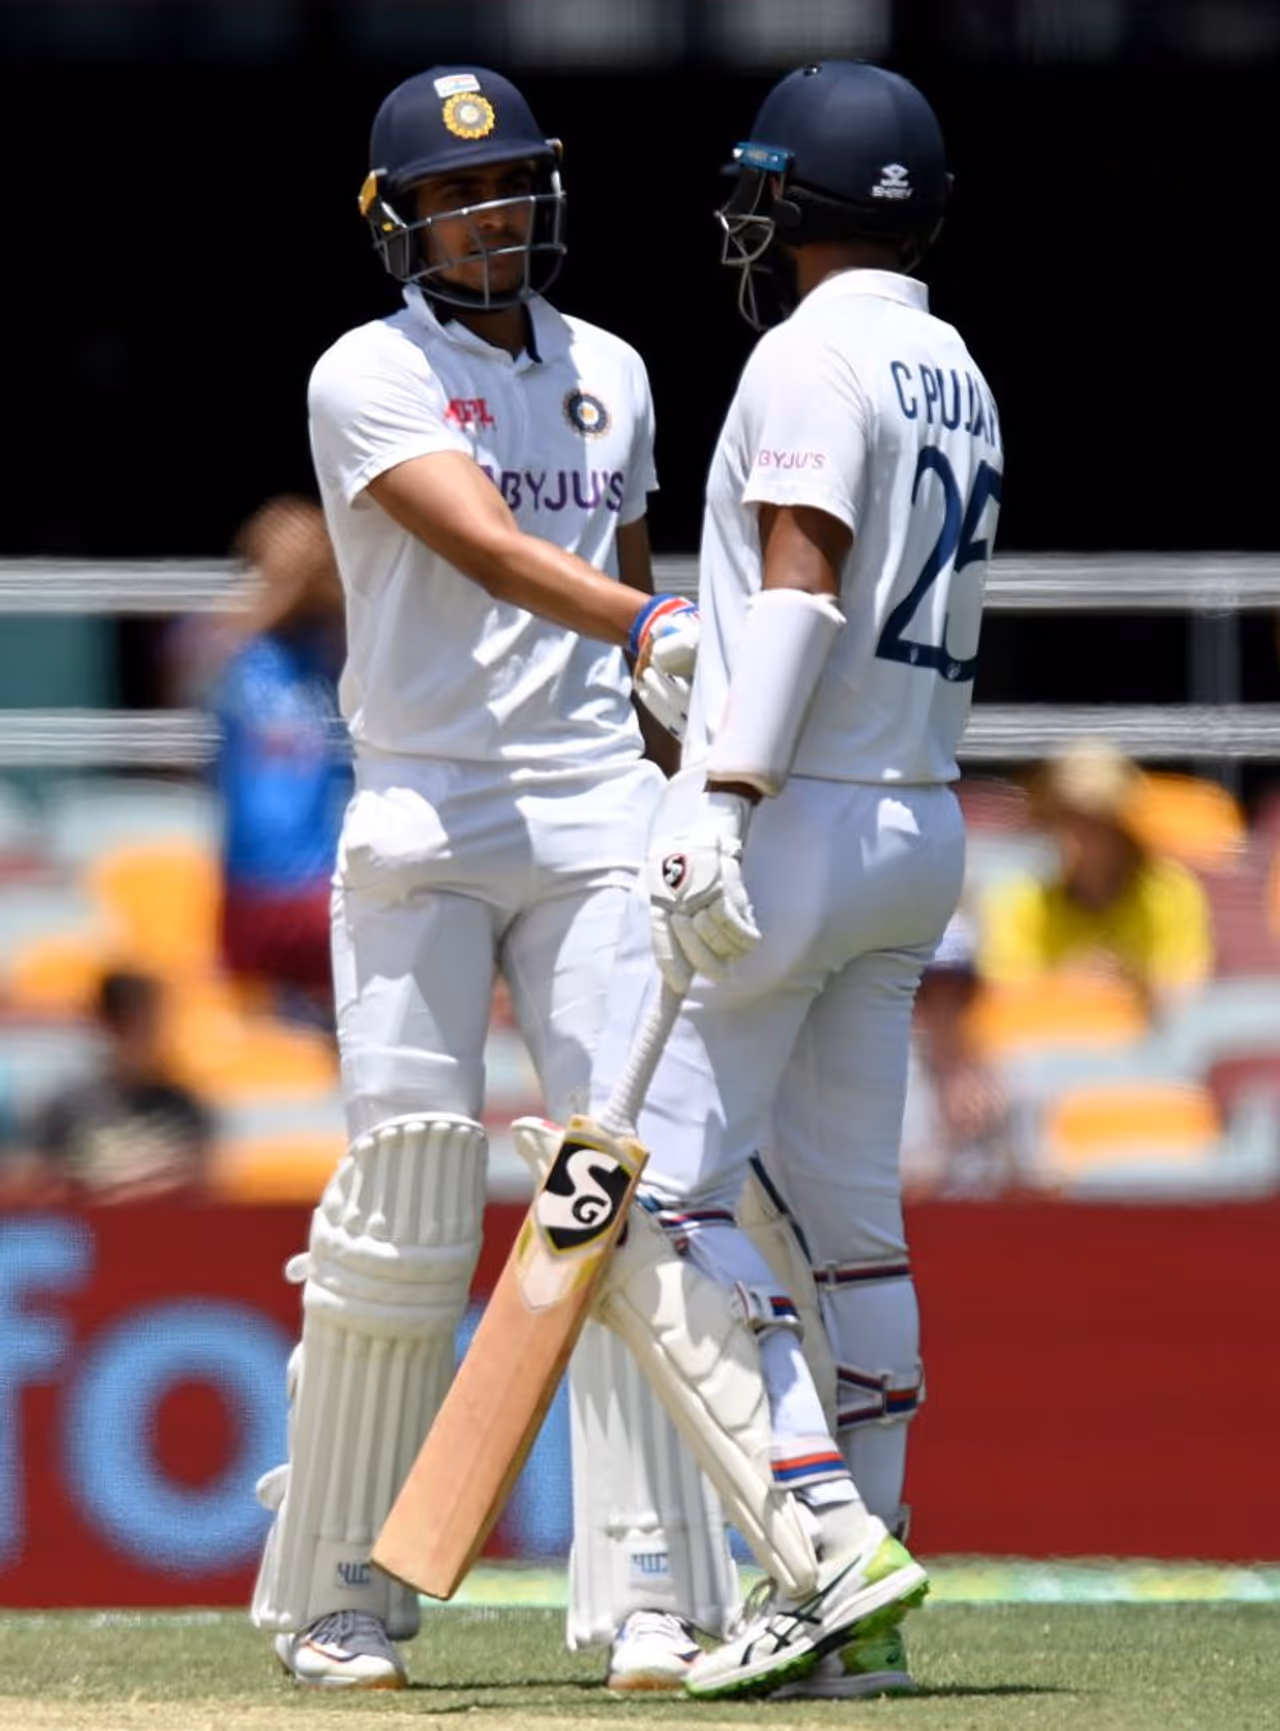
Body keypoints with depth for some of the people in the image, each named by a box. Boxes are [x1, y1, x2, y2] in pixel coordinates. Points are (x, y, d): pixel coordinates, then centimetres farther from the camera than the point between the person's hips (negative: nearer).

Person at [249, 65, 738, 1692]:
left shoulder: (610, 378, 14)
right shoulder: (366, 380, -4)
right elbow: (487, 548, -20)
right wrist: (649, 626, -36)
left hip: (599, 820, 4)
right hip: (422, 824, -4)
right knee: (406, 1206, -5)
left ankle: (651, 1593, -10)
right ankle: (337, 1596, 8)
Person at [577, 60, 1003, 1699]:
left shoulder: (811, 357, -11)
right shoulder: (959, 379, 16)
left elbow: (800, 592, -22)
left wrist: (722, 806, -30)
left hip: (792, 818, -9)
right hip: (923, 826, 9)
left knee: (647, 1192, -9)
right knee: (840, 1216, 10)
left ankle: (826, 1540, -21)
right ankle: (854, 1619, 9)